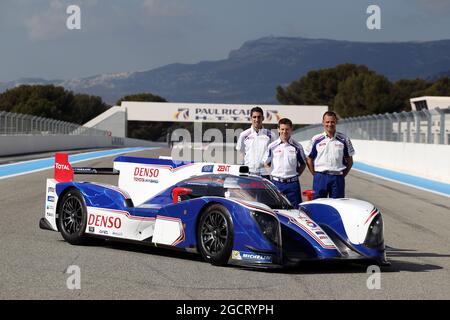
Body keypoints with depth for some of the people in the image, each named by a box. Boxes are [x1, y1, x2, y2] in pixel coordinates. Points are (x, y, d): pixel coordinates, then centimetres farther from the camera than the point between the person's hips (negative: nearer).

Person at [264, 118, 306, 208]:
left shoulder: (297, 147, 3)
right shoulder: (272, 146, 4)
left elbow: (303, 163, 13)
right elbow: (267, 164, 12)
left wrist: (297, 174, 2)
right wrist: (272, 175, 2)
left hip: (292, 183, 0)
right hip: (276, 183, 0)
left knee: (295, 209, 0)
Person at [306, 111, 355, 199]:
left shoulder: (344, 139, 6)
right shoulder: (316, 139, 5)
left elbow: (349, 160, 12)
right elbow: (309, 159, 9)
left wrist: (343, 175, 3)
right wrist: (315, 175, 1)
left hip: (337, 178, 1)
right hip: (320, 178, 0)